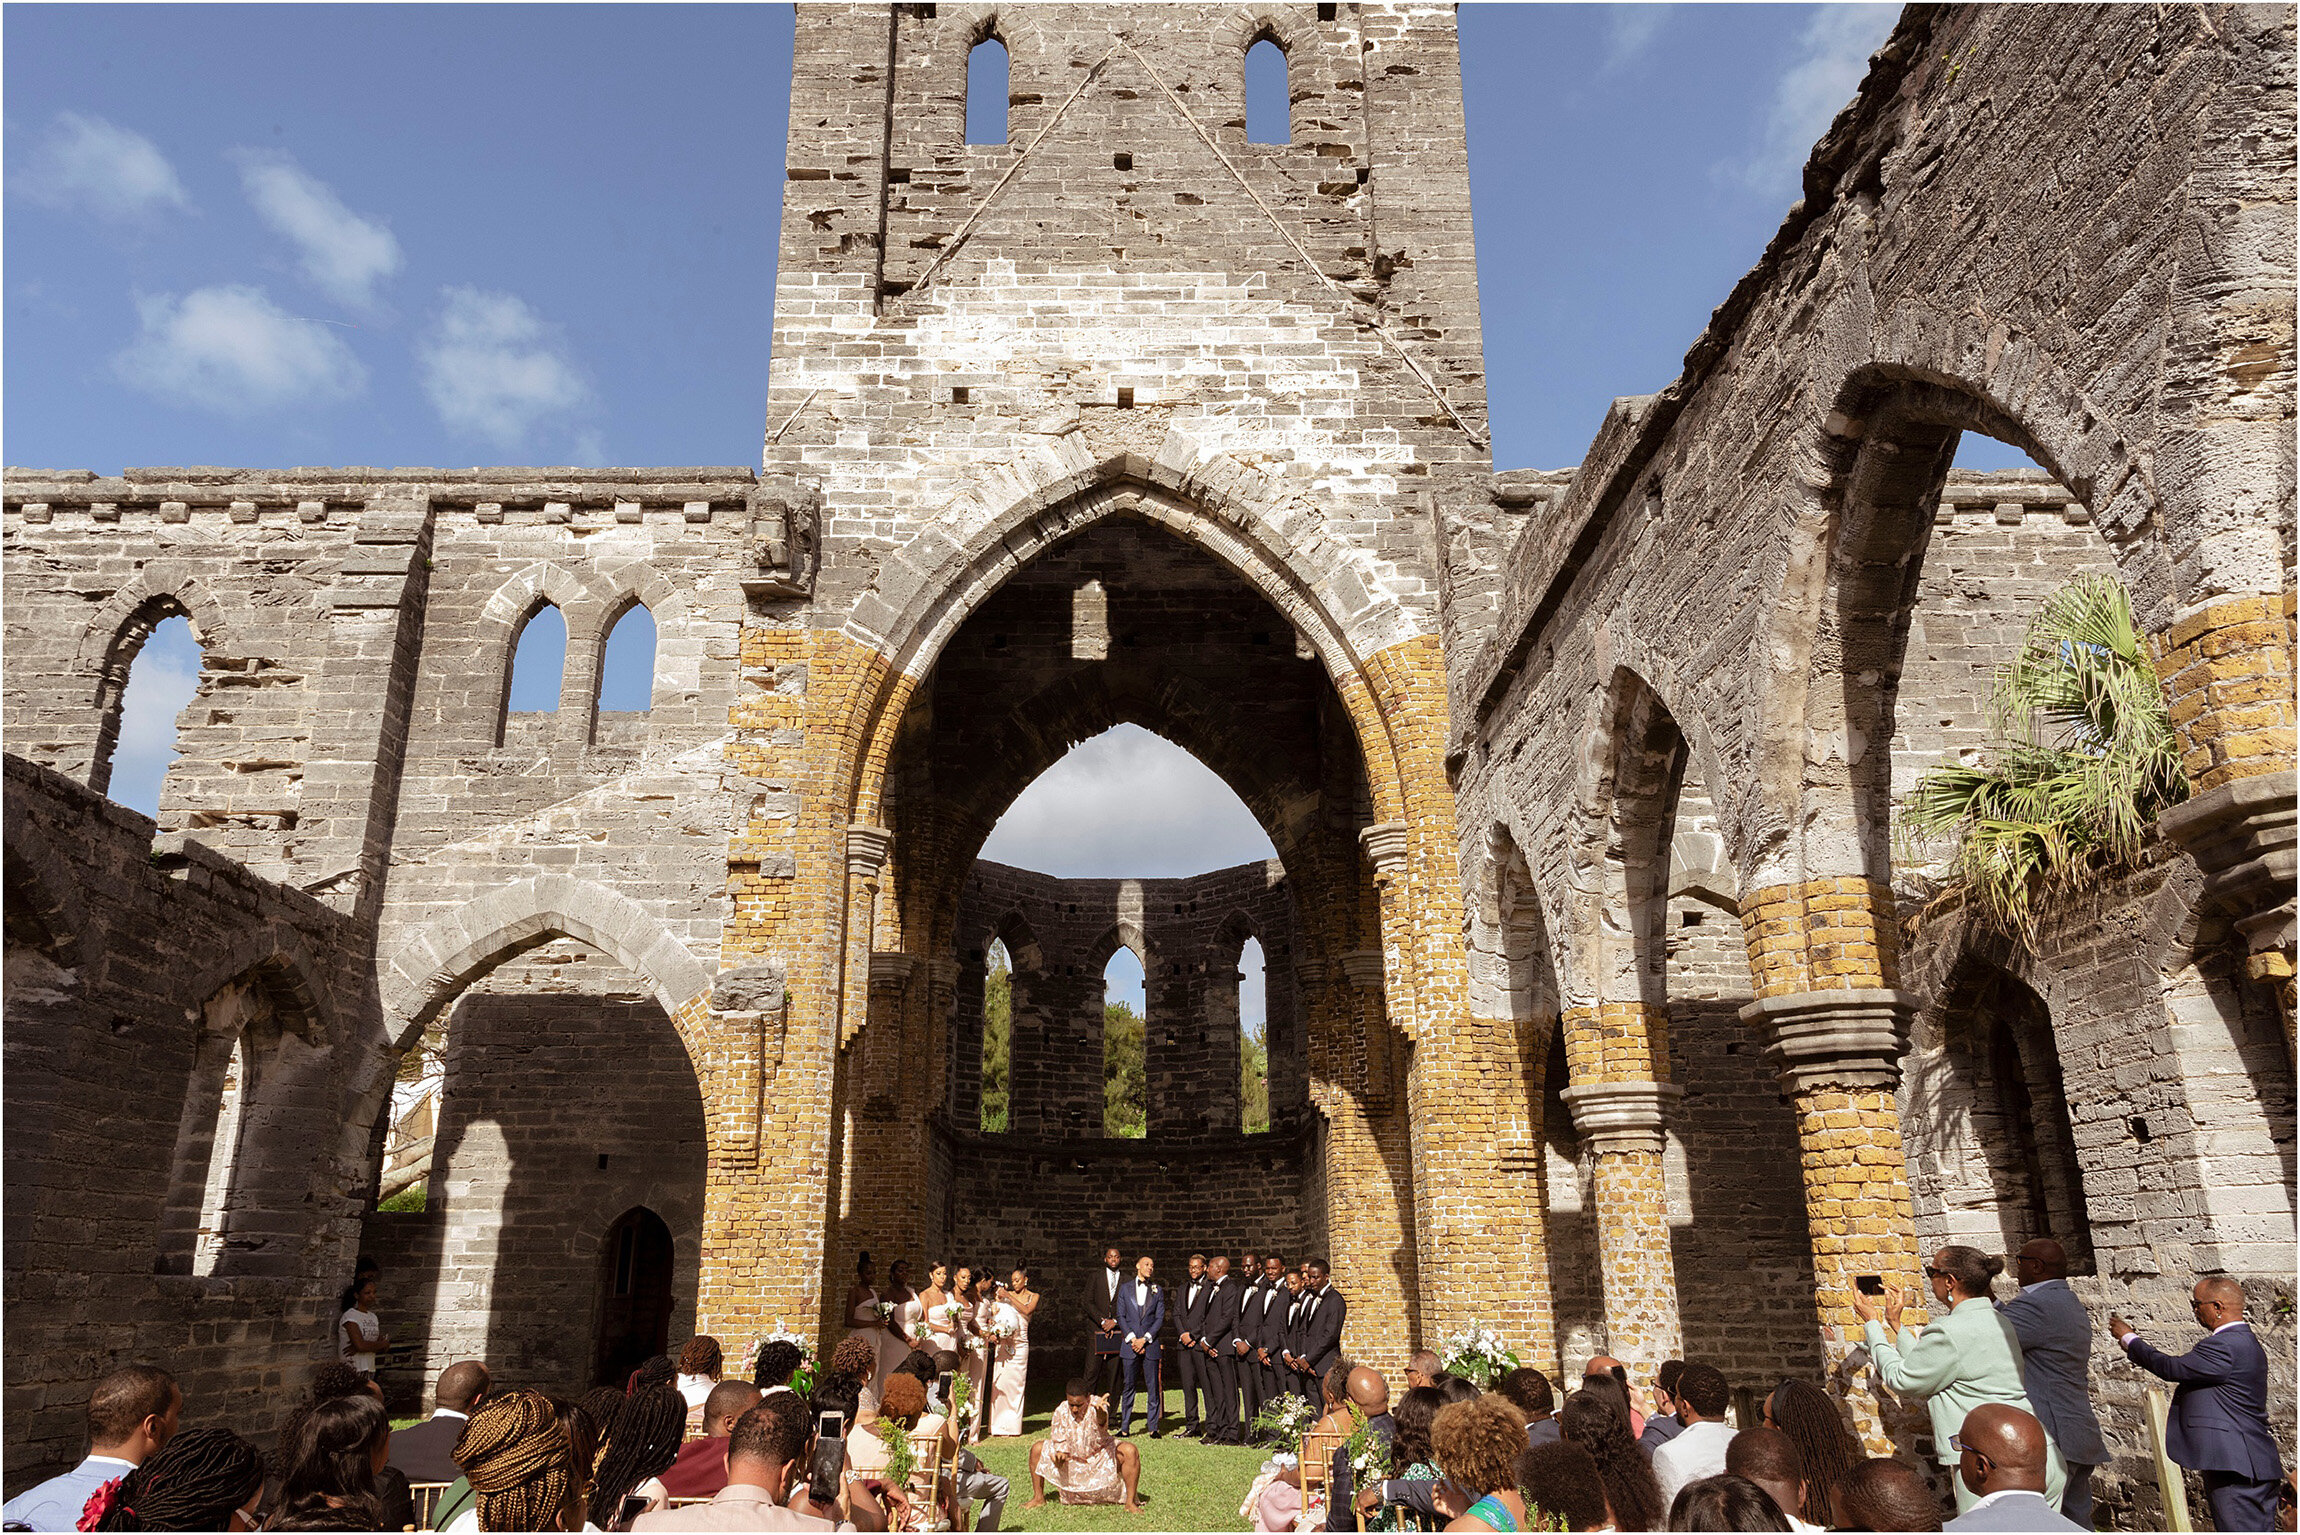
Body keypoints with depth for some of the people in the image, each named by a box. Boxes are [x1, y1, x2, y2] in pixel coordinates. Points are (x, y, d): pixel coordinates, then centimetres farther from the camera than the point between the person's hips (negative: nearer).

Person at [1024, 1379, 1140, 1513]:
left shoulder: (1096, 1405, -25)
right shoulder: (1061, 1412, -14)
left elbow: (1101, 1422, -49)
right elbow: (1059, 1444, -7)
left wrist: (1100, 1412, -74)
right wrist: (1059, 1457, -31)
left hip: (1101, 1460, -3)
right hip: (1071, 1460, 3)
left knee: (1130, 1452, -29)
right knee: (1037, 1449, -9)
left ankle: (1130, 1502, -15)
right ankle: (1038, 1498, 7)